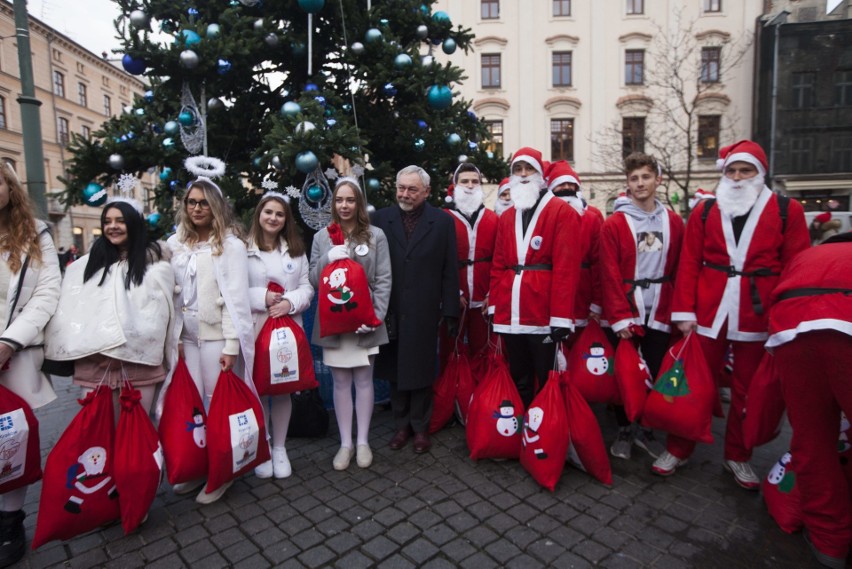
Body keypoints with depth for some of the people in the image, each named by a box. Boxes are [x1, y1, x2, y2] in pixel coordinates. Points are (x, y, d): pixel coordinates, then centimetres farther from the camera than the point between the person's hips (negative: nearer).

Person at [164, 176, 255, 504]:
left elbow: (235, 298, -10)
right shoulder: (176, 245, 9)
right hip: (186, 337, 5)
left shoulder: (231, 245, -6)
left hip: (216, 337, -5)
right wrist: (174, 336, 3)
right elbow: (173, 295, 9)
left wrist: (231, 345, -14)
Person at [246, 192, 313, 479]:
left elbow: (307, 287, 7)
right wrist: (262, 298, -17)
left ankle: (280, 448, 26)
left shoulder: (295, 250, 10)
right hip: (254, 328, -3)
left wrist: (290, 302, -11)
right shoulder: (244, 249, -3)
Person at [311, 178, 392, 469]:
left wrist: (376, 315, -12)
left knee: (364, 380, 8)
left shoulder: (375, 235, 1)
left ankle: (363, 441, 22)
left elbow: (383, 280, -2)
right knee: (341, 382, 9)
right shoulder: (322, 237, 7)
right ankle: (345, 443, 22)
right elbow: (313, 280, 6)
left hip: (364, 320, -1)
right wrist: (327, 259, -12)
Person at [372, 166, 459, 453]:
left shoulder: (443, 221, 0)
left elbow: (450, 272, -1)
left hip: (424, 313, -2)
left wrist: (451, 311, -3)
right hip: (389, 312, 2)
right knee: (395, 370, 13)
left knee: (421, 372, 10)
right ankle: (402, 424, 32)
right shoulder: (381, 219, 3)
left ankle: (420, 426, 29)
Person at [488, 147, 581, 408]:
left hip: (544, 315, -5)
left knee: (549, 384, 6)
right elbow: (498, 266, 13)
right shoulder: (506, 217, 16)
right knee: (519, 382, 17)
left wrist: (560, 317, -17)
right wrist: (494, 306, 6)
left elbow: (566, 267, -12)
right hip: (510, 315, 6)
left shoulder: (562, 212, -3)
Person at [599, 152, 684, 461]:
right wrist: (619, 317, -12)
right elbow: (610, 274, -9)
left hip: (660, 313, 3)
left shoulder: (674, 222, 6)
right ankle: (623, 430, 25)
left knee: (657, 374, 9)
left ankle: (646, 430, 29)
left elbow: (679, 270, 7)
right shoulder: (614, 223, -5)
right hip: (625, 313, -3)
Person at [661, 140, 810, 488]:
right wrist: (684, 311, -5)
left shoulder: (787, 211, 4)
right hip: (707, 314, 0)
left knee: (747, 390, 12)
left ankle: (738, 457, 31)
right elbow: (689, 264, 1)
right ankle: (678, 450, 23)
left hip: (759, 317, 0)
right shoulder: (704, 211, 5)